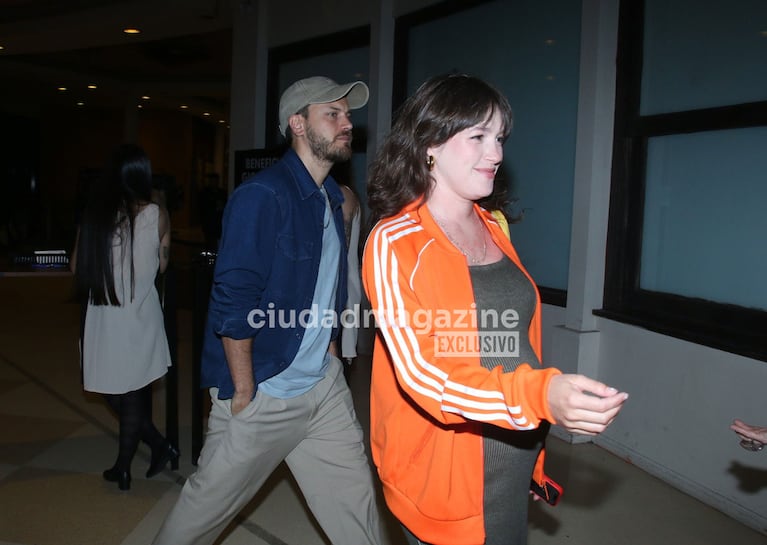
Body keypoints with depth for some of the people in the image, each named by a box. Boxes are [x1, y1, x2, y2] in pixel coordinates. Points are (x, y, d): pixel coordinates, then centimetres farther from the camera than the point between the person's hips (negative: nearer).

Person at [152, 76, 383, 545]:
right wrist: (244, 394, -17)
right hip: (262, 395, -7)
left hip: (324, 388, 7)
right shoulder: (262, 196, -18)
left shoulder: (332, 199, 8)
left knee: (356, 500, 14)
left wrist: (329, 355, 10)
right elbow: (233, 303, -21)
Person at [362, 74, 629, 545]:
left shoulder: (494, 229, 6)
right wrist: (540, 395, -36)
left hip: (515, 462, 6)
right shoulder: (395, 243, -14)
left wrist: (537, 455, 19)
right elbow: (420, 373, -23)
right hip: (443, 475, -6)